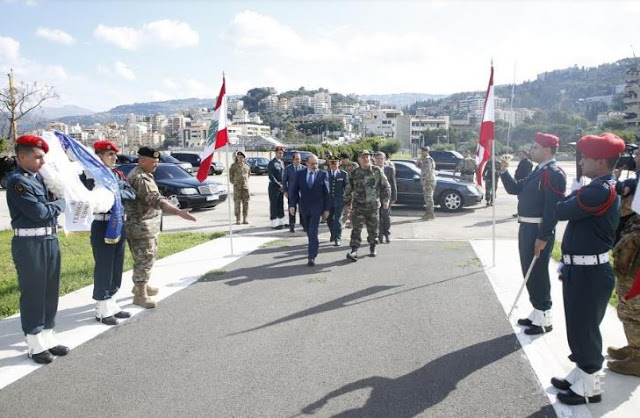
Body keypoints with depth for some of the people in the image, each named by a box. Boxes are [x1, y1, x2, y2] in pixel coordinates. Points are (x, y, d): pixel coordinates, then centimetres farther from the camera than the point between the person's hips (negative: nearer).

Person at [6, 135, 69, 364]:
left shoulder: (38, 177, 12)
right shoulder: (16, 181, -14)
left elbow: (47, 204, 17)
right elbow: (39, 213, -19)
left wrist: (54, 203, -4)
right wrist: (60, 203, -3)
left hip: (50, 240, 8)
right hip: (29, 243, -8)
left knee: (50, 292, 14)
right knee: (33, 294, 2)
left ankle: (48, 338, 26)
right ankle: (35, 345, 14)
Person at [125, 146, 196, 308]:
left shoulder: (143, 175, 13)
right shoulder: (140, 178, -22)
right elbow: (156, 199, -36)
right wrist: (179, 212, -45)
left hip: (148, 226, 11)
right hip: (141, 226, -11)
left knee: (145, 259, 21)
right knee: (144, 260, -3)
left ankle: (140, 286, 36)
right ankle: (140, 295, 6)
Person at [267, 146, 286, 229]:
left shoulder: (282, 163, 13)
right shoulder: (272, 163, -9)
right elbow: (271, 176, -15)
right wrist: (278, 185, -17)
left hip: (281, 187, 7)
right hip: (274, 187, -7)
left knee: (281, 204, 11)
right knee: (274, 205, -3)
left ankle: (281, 222, 19)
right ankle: (274, 224, 1)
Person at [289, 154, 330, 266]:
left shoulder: (323, 174, -2)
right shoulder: (300, 174, 3)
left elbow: (326, 193, -1)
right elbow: (294, 191, 4)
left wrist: (326, 209, -3)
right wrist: (292, 205, -7)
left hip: (316, 208, -3)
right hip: (304, 208, 3)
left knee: (313, 232, -10)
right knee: (309, 232, 14)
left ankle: (312, 257, -7)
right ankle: (315, 246, 36)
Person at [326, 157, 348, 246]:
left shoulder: (343, 174, 2)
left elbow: (347, 187, 2)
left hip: (339, 200, -3)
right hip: (328, 200, 3)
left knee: (337, 220, -5)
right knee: (329, 219, 13)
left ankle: (337, 238, 2)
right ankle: (333, 234, 35)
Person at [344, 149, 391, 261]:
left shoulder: (377, 171, 0)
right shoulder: (354, 173, 3)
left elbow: (386, 186, 5)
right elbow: (348, 190, 11)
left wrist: (385, 200, 0)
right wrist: (348, 203, 11)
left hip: (373, 206, 0)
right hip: (358, 207, 0)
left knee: (373, 229, 11)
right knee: (356, 229, -8)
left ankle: (372, 248, 28)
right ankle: (354, 251, -8)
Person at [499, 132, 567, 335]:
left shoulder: (554, 174, -17)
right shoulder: (538, 171, 14)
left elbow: (553, 209, -22)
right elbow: (515, 189, 18)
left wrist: (543, 237, -23)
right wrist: (504, 171, 3)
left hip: (538, 231, -10)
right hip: (526, 228, 10)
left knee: (538, 274, 0)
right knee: (529, 272, 17)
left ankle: (544, 320, 13)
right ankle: (537, 313, 31)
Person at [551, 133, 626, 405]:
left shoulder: (600, 191, -22)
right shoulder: (602, 187, 11)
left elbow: (561, 212, -21)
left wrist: (574, 194, -1)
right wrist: (567, 264, 19)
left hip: (589, 274, -10)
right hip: (581, 270, 10)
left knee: (584, 329, 3)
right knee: (579, 328, 19)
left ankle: (589, 388, 18)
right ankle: (579, 376, 34)